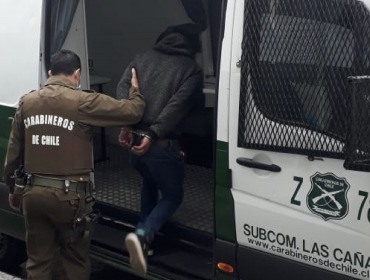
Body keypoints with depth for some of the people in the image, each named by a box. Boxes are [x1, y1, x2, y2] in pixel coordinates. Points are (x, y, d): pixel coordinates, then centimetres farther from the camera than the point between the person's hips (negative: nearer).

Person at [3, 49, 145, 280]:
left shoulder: (26, 102, 4)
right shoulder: (83, 102, -10)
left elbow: (14, 150, 9)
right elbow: (132, 112, -8)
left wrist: (12, 187, 21)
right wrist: (135, 90, 14)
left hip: (34, 192, 4)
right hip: (70, 195, -4)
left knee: (38, 260, 13)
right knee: (76, 260, 13)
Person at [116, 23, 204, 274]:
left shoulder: (143, 58, 16)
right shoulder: (192, 69, 4)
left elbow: (123, 88, 0)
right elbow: (179, 105, -13)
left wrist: (126, 125, -10)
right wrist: (153, 134, -19)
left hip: (134, 138, 5)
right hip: (162, 144, -5)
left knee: (149, 184, 31)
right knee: (173, 195, 13)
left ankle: (144, 235, 29)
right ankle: (144, 235, -12)